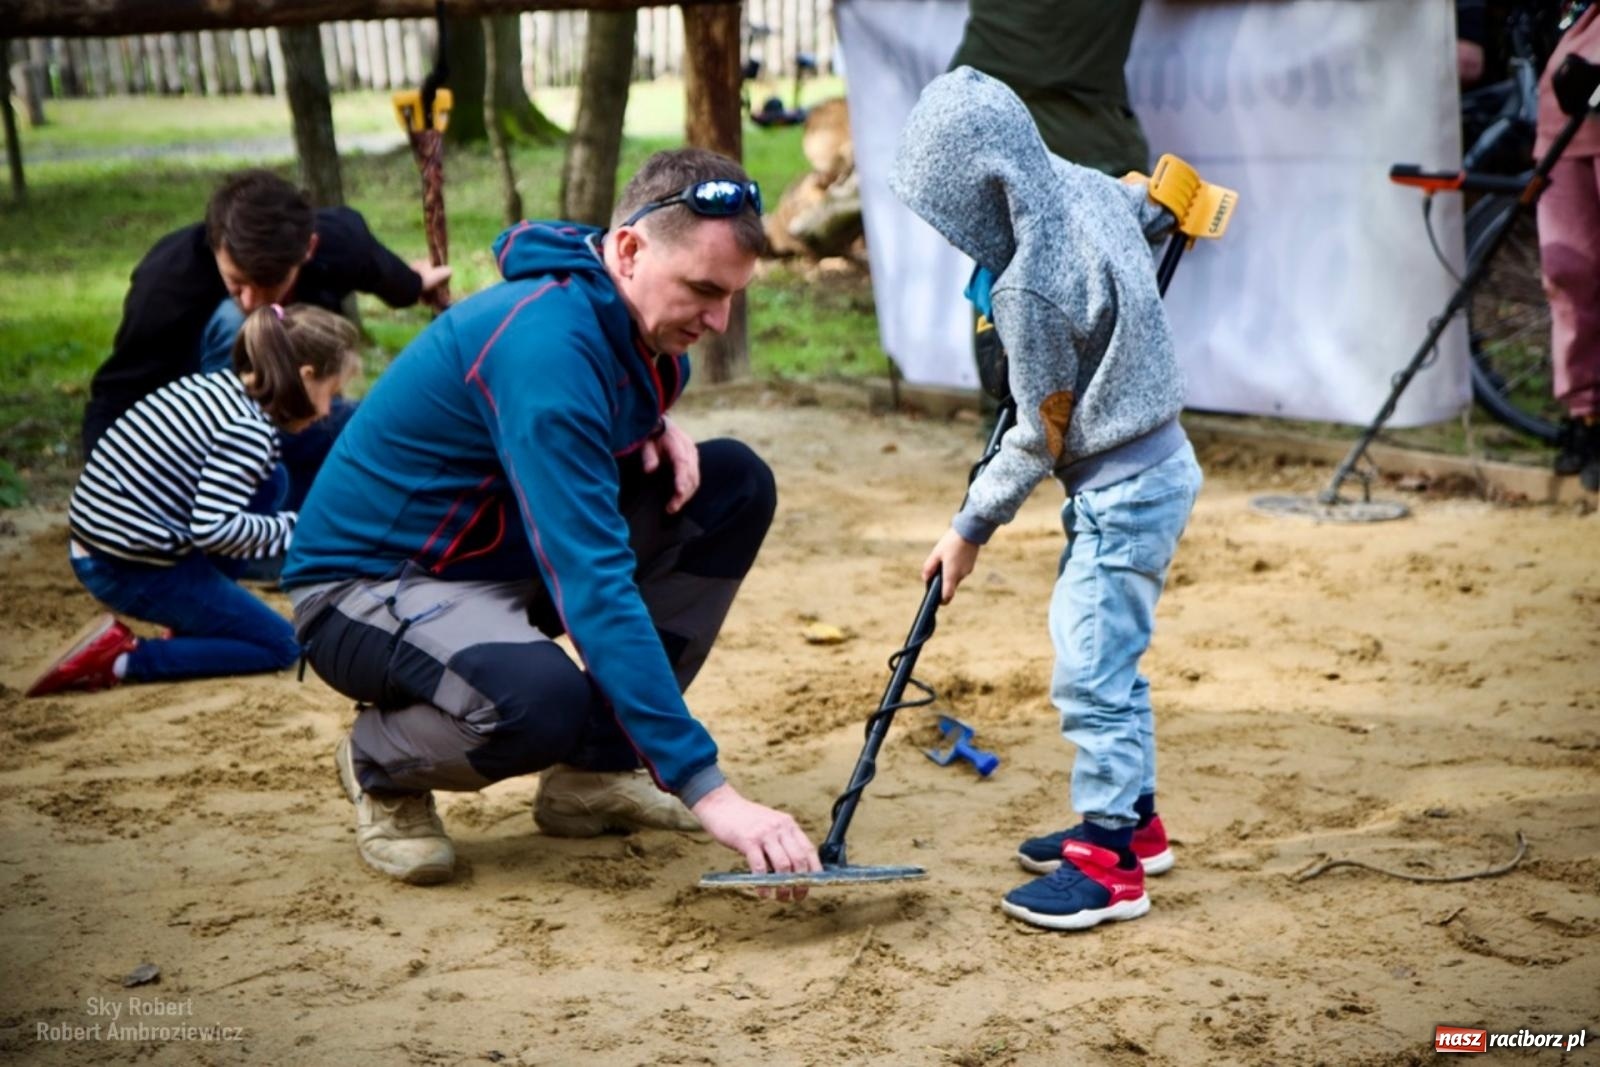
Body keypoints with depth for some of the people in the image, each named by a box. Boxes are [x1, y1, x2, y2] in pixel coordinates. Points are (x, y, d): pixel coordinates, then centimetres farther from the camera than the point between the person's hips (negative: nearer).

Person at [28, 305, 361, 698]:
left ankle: (199, 618, 19)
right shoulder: (249, 430, -19)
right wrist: (291, 528, -10)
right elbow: (212, 529, -26)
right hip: (134, 572, -9)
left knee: (266, 482, 16)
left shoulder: (212, 385, 7)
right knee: (282, 646, 4)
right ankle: (122, 658, -7)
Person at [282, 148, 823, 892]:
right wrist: (706, 789, -42)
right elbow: (594, 585, -38)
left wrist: (653, 430, -5)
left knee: (736, 486, -3)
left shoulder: (634, 318, -3)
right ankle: (382, 765, -2)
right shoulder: (546, 341, -31)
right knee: (543, 701, -39)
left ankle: (596, 772, 2)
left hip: (498, 559, 9)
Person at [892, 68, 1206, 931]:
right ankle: (1132, 819, 30)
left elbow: (1040, 439, -17)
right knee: (1104, 654, 18)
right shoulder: (1087, 186, -3)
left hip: (1124, 489, -10)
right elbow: (1156, 203, 21)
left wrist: (971, 528, -6)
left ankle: (1111, 862, 1)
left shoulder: (1030, 291, -26)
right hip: (1150, 463, 10)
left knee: (1091, 671, -6)